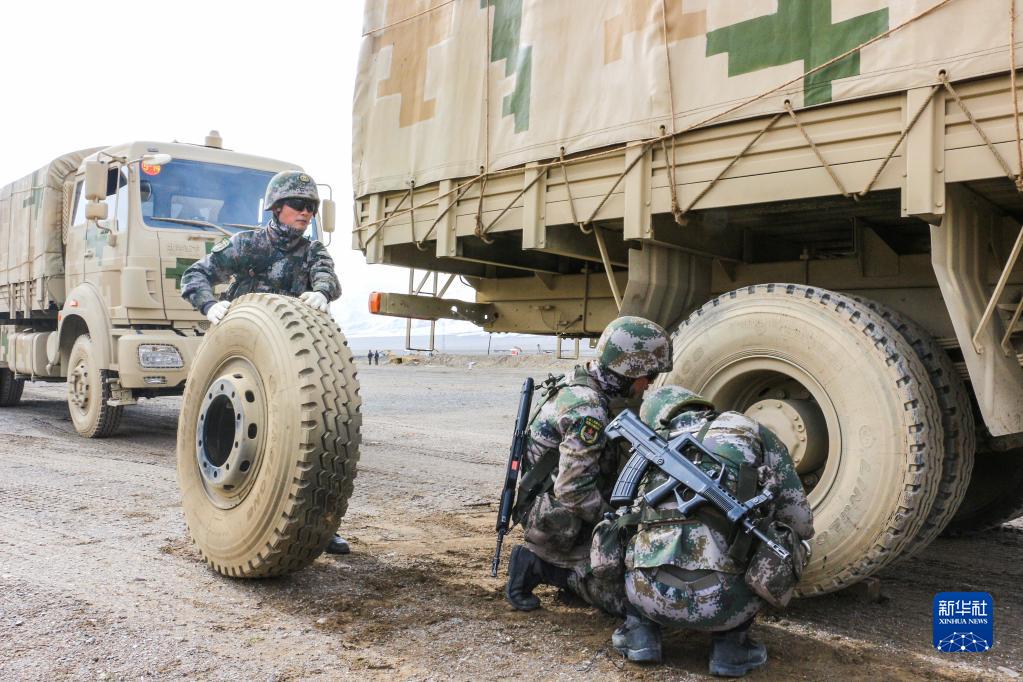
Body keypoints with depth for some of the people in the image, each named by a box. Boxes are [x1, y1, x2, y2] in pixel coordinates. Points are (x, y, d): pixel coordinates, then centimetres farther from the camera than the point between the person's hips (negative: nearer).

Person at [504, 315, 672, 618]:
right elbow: (574, 491, -27)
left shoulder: (577, 388, 7)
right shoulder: (588, 412, -24)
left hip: (549, 510, 10)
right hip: (557, 523, -9)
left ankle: (537, 561, 10)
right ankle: (538, 565, -4)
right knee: (626, 595, -11)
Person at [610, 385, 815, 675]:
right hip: (718, 603, -3)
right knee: (792, 541, 22)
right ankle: (730, 644, 13)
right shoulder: (752, 433, 11)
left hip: (647, 596, 4)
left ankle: (640, 630, 18)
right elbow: (799, 522, 10)